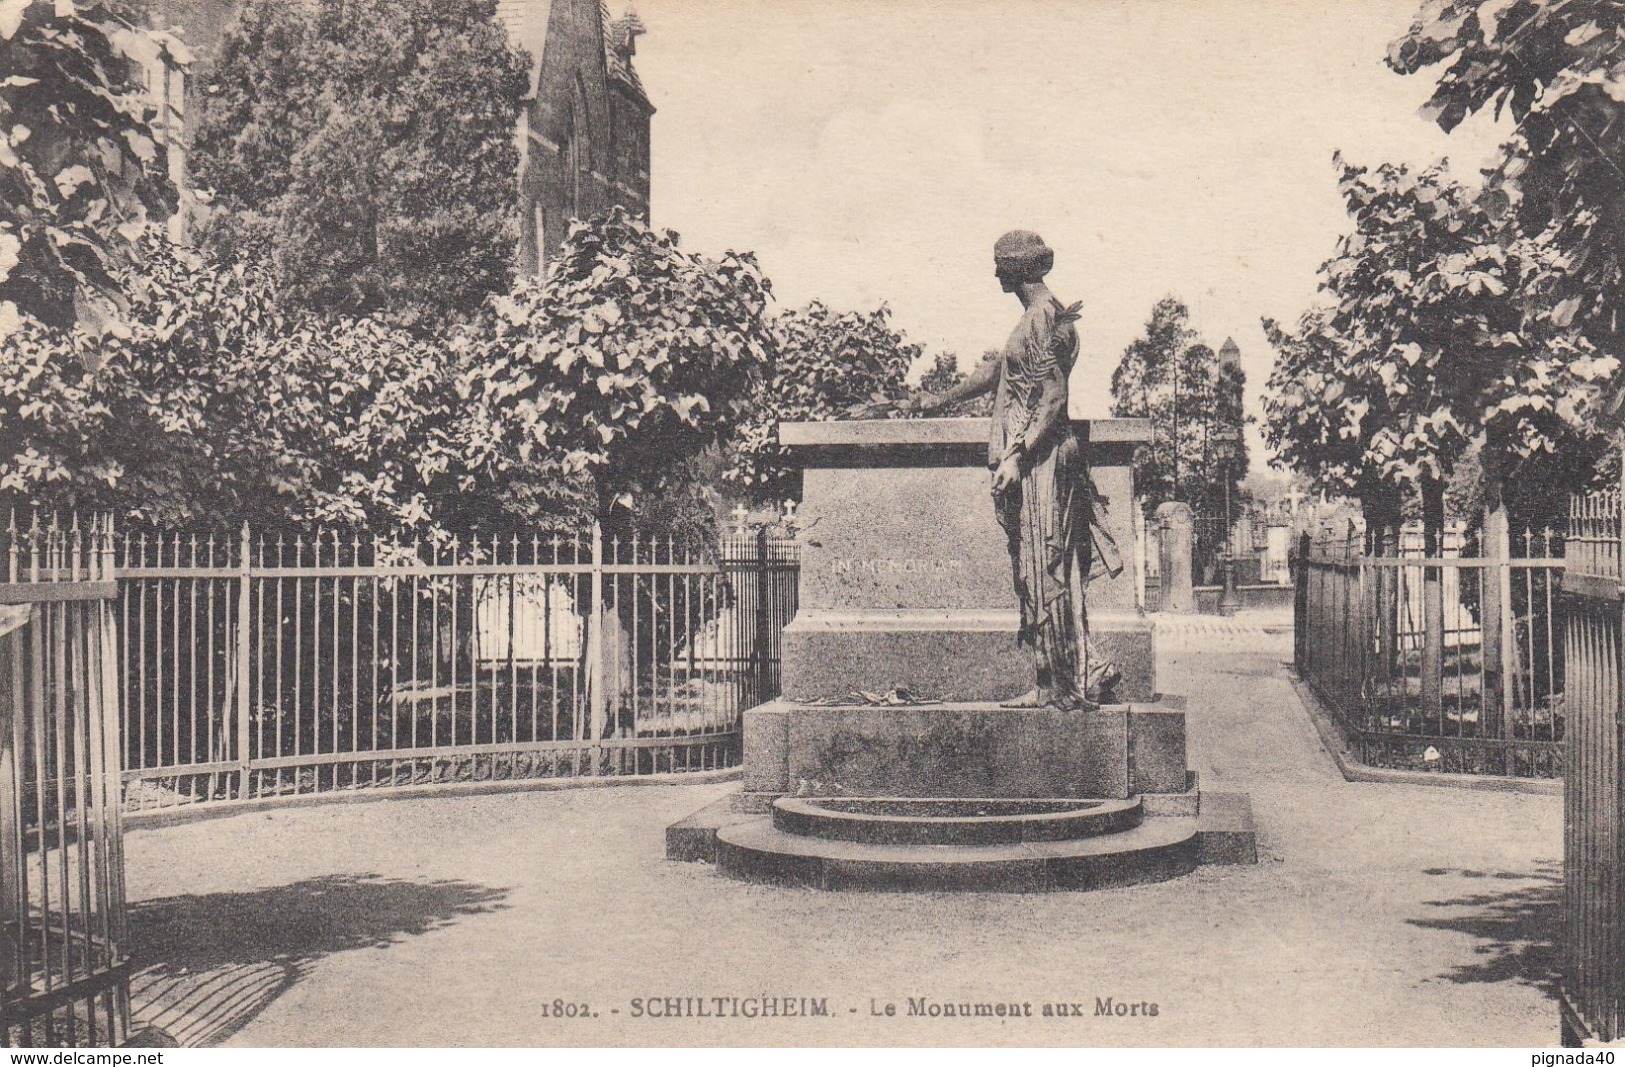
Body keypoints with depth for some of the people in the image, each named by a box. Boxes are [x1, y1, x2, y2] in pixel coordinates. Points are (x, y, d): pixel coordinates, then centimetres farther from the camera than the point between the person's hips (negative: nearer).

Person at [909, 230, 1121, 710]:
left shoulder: (1043, 320, -13)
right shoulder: (1037, 317, 18)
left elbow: (1054, 399, -19)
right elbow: (998, 369, 30)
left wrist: (1016, 456, -22)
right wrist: (942, 400, 38)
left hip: (1039, 460, -10)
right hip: (1034, 463, 10)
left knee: (1044, 577, -5)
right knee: (1038, 577, 10)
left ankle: (1066, 684, 1)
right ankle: (1057, 683, 14)